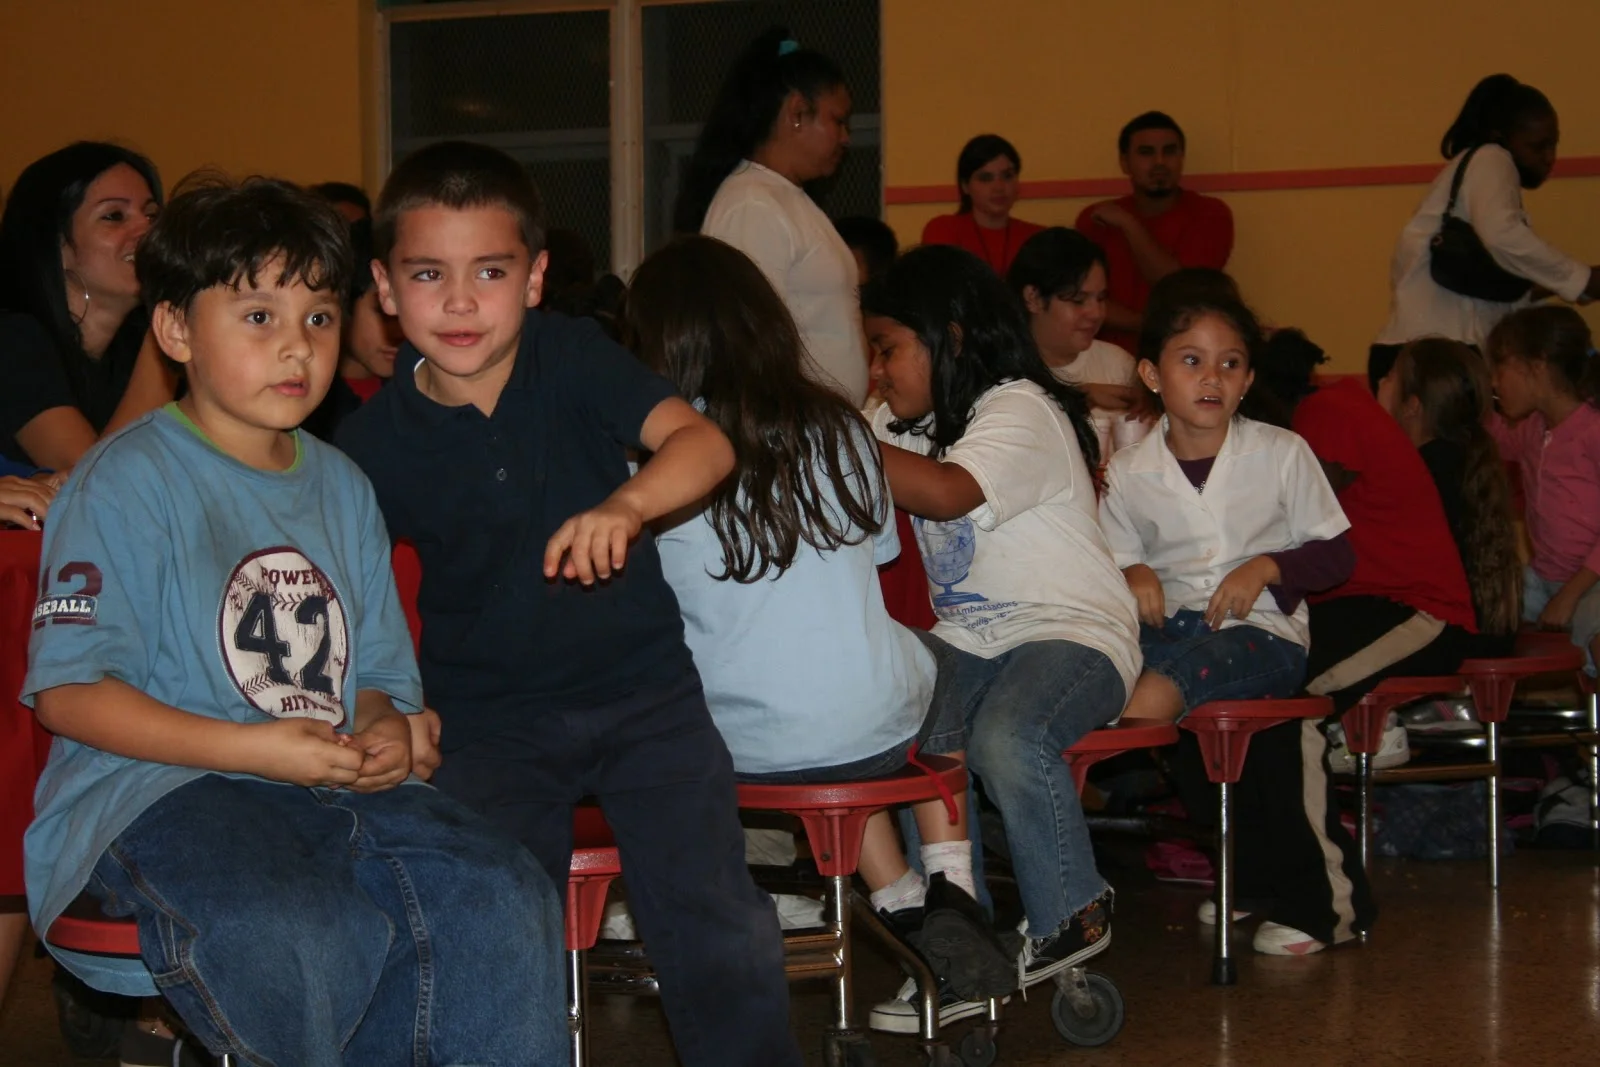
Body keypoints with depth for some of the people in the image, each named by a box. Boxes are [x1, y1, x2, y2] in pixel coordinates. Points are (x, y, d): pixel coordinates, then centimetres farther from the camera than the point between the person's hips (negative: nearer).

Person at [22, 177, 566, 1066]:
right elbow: (67, 691, -9)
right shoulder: (127, 482, -3)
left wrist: (386, 730, 0)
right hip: (160, 789, -6)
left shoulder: (342, 487, 20)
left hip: (335, 786, 6)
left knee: (506, 900, -22)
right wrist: (254, 748, -16)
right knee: (292, 934, -38)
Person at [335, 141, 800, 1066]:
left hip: (640, 687, 0)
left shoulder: (574, 359, -5)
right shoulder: (375, 444, -3)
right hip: (491, 719, 1)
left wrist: (625, 506, -40)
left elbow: (703, 441, -21)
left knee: (722, 935, -12)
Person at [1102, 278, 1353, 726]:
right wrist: (1132, 575, -8)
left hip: (1260, 627, -2)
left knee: (1162, 684, -37)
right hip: (1165, 624, 3)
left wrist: (1265, 567, -8)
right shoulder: (1127, 471, 11)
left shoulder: (1283, 453, 6)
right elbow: (1116, 561, 16)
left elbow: (1335, 554, 9)